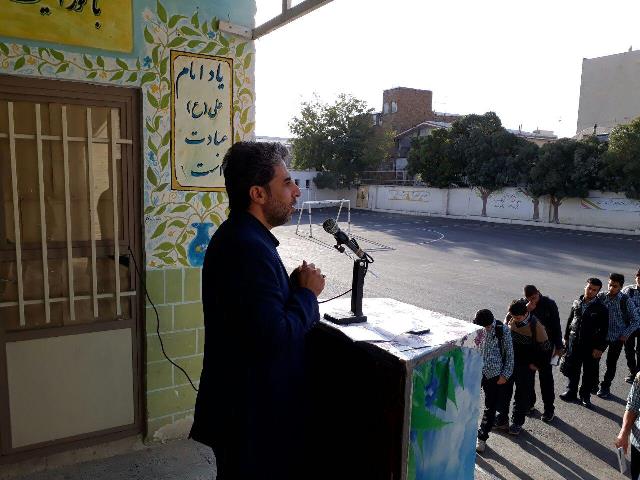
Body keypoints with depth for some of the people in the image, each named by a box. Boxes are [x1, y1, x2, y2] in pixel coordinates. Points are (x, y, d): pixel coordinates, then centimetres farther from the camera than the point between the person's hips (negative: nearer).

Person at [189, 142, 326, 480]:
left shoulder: (236, 235, 5)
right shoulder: (251, 249, -28)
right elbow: (274, 338, -32)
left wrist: (294, 285, -4)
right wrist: (308, 293, -17)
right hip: (251, 407, -9)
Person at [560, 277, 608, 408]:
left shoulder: (601, 308, -12)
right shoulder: (577, 302, 0)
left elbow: (604, 330, -10)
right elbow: (570, 320, 9)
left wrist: (599, 348, -11)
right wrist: (566, 337, 10)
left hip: (590, 345, -3)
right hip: (574, 341, 3)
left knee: (589, 373, 10)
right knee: (572, 369, 15)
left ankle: (585, 396, 28)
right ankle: (571, 392, 33)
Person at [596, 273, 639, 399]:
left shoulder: (625, 301, -14)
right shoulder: (601, 297, -8)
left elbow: (634, 321, -5)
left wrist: (625, 334, -10)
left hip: (617, 337, -2)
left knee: (611, 364, 9)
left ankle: (605, 387, 28)